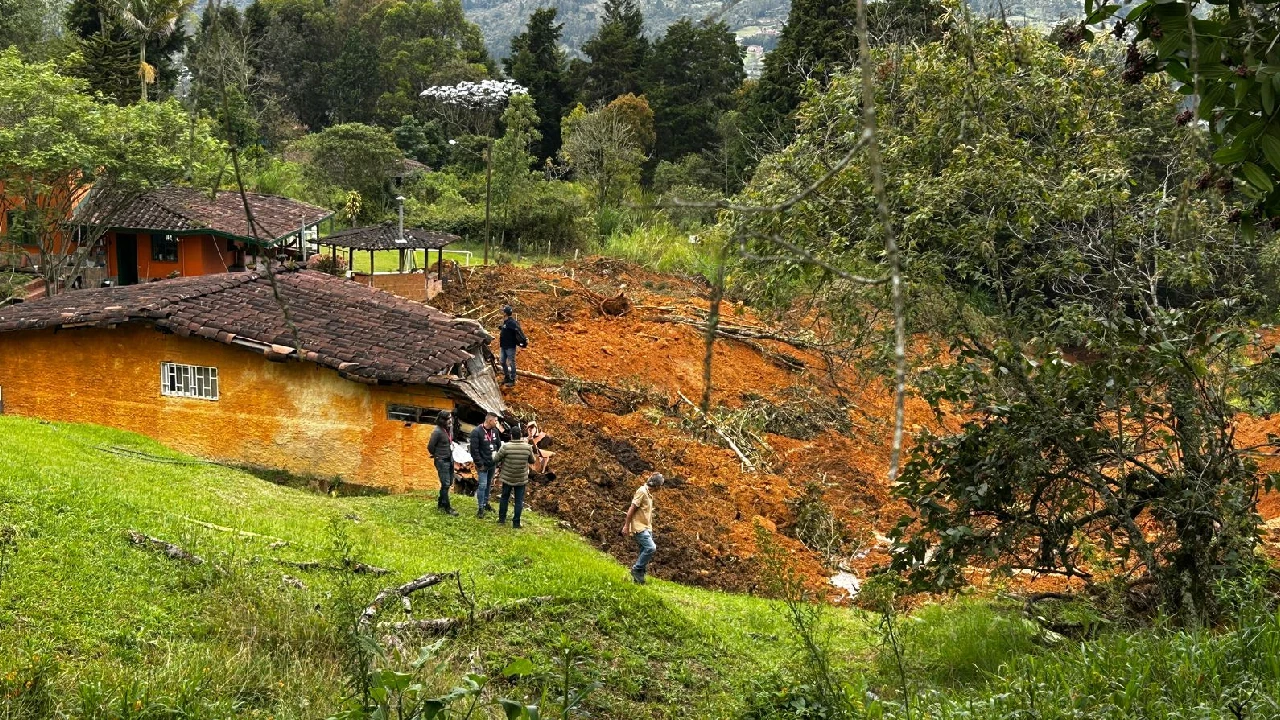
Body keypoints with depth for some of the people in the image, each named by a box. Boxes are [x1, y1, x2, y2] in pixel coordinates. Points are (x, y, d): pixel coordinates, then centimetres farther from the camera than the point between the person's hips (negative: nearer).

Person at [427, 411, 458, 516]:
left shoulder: (450, 428, 1)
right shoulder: (437, 432, -23)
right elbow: (430, 446, -15)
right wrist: (437, 456, -2)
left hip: (450, 459, 8)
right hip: (442, 461, -8)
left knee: (449, 482, 17)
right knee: (445, 484, -4)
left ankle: (441, 502, 33)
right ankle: (446, 507, 5)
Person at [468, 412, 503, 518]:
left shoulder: (494, 430, 4)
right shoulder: (477, 432, -18)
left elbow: (499, 445, 14)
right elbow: (474, 450, -18)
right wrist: (479, 464, -18)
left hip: (492, 464, 7)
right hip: (483, 465, -7)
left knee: (488, 484, 17)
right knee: (482, 485, -7)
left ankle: (486, 503, 31)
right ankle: (480, 508, 0)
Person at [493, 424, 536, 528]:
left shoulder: (506, 447, -18)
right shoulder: (528, 447, -12)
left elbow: (495, 459, -9)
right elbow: (532, 460, 3)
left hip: (507, 478, 0)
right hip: (521, 479, 0)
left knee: (504, 497, 19)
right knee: (519, 501, 9)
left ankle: (502, 519, 27)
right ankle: (516, 523, 11)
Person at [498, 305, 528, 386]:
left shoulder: (512, 322, -19)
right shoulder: (505, 322, 10)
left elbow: (519, 330, -27)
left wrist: (524, 340, -34)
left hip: (510, 346, -9)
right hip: (504, 346, 9)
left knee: (511, 363, -1)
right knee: (503, 362, 16)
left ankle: (512, 380, 6)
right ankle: (507, 377, 30)